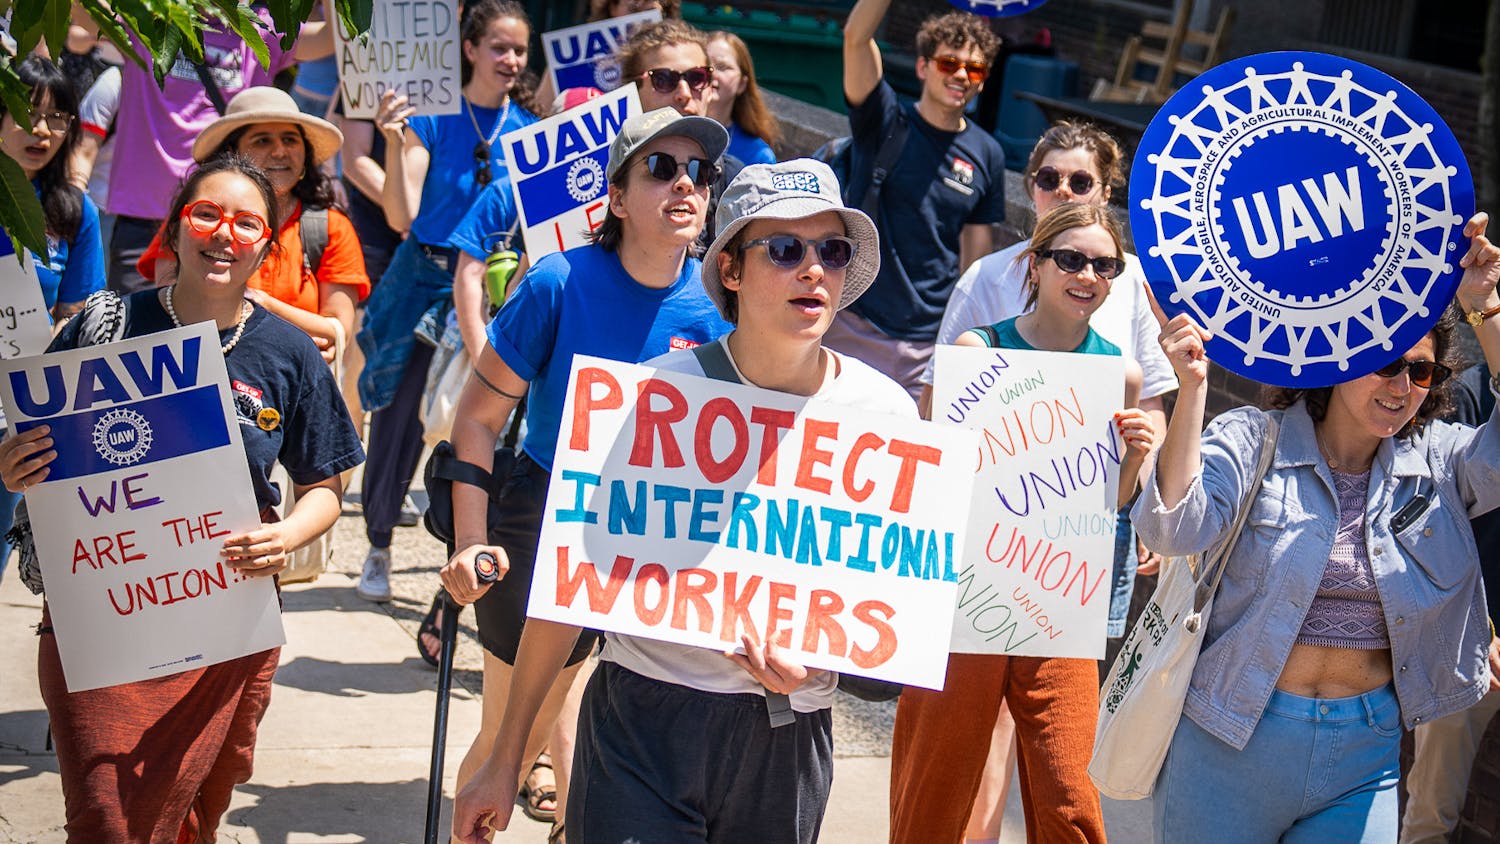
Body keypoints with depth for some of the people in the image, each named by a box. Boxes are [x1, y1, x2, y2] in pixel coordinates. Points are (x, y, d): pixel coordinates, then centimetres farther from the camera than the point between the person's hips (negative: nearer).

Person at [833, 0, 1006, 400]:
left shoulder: (986, 154, 6)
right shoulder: (885, 121, 0)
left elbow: (977, 251, 12)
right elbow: (856, 36, -16)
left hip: (932, 338, 2)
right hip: (854, 324, -2)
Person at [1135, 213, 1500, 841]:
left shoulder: (1437, 460, 4)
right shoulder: (1251, 440, -5)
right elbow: (1174, 529, -18)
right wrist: (1192, 388, -24)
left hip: (1365, 754, 2)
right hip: (1232, 742, -2)